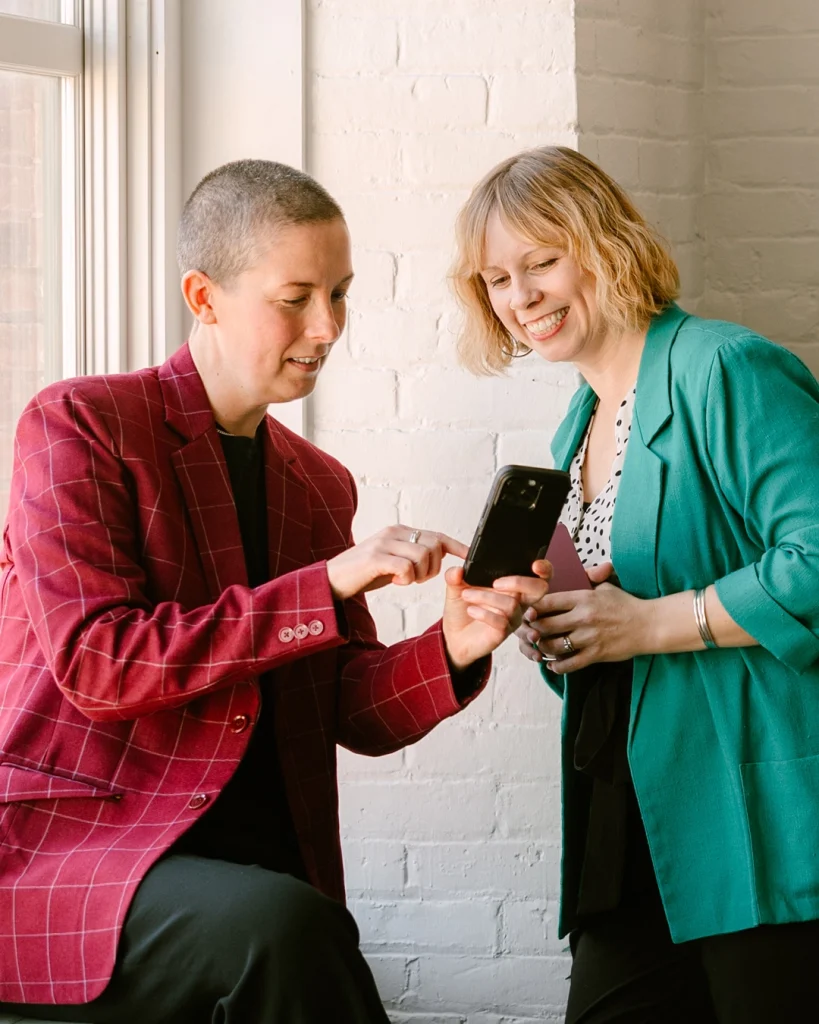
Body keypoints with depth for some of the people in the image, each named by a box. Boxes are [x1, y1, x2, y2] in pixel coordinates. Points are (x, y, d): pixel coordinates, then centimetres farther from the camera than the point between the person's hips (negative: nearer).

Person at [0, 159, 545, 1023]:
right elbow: (94, 661, -14)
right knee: (282, 924, -33)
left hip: (264, 872, 6)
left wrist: (449, 647, -9)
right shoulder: (77, 425, -2)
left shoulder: (321, 487, 17)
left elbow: (356, 713, 13)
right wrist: (327, 587, -16)